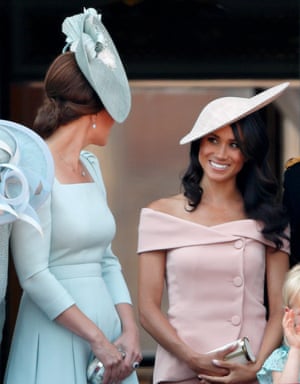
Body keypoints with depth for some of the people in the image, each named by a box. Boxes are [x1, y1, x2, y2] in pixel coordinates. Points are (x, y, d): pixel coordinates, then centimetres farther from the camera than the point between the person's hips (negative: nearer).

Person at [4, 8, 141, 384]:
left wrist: (129, 329, -2)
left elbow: (106, 260, 12)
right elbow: (34, 275, -17)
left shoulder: (91, 166, 11)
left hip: (105, 321, 7)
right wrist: (97, 339, -17)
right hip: (57, 336, -7)